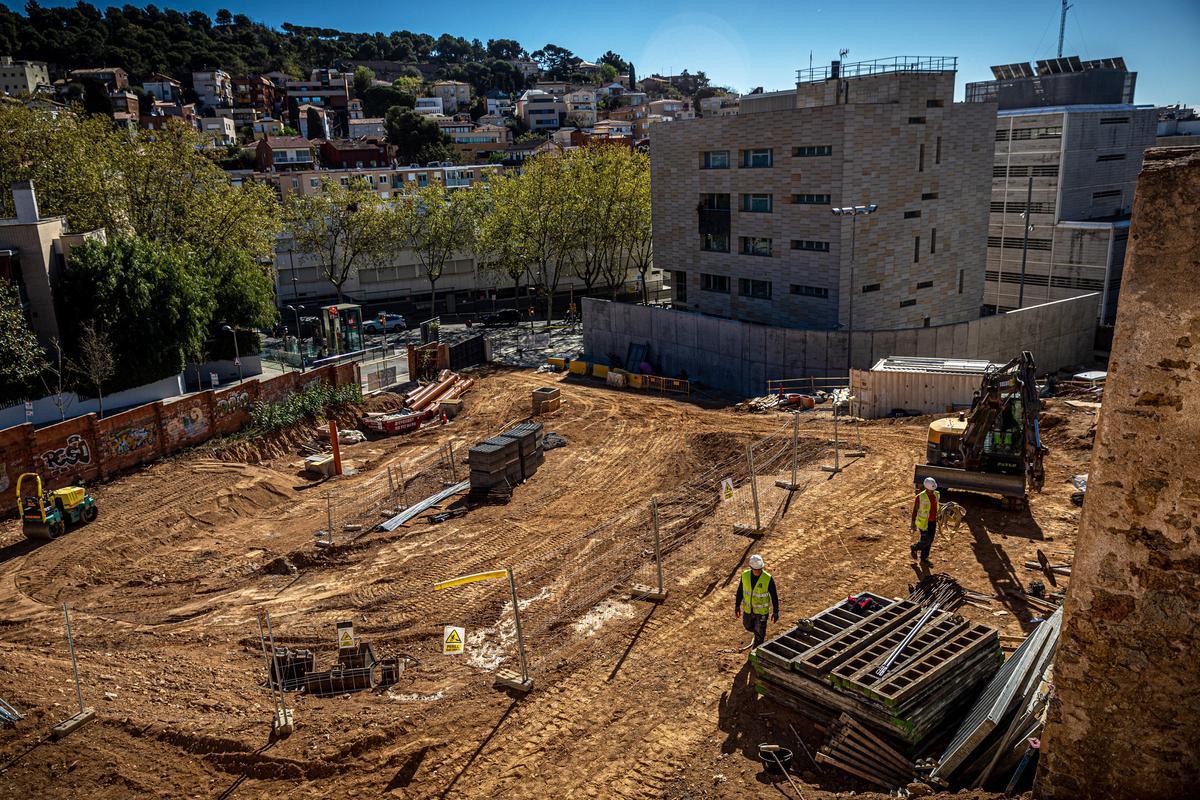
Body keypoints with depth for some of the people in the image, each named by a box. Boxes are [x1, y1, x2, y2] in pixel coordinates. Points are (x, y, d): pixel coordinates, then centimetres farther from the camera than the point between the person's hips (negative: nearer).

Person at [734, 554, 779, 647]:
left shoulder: (768, 578, -25)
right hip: (748, 608, 4)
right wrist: (737, 606, 3)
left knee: (759, 634, 5)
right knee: (748, 626, 25)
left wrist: (776, 612, -10)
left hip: (762, 610, -4)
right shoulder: (745, 575, -15)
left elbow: (774, 596, -14)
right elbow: (740, 591, -1)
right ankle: (762, 634, 55)